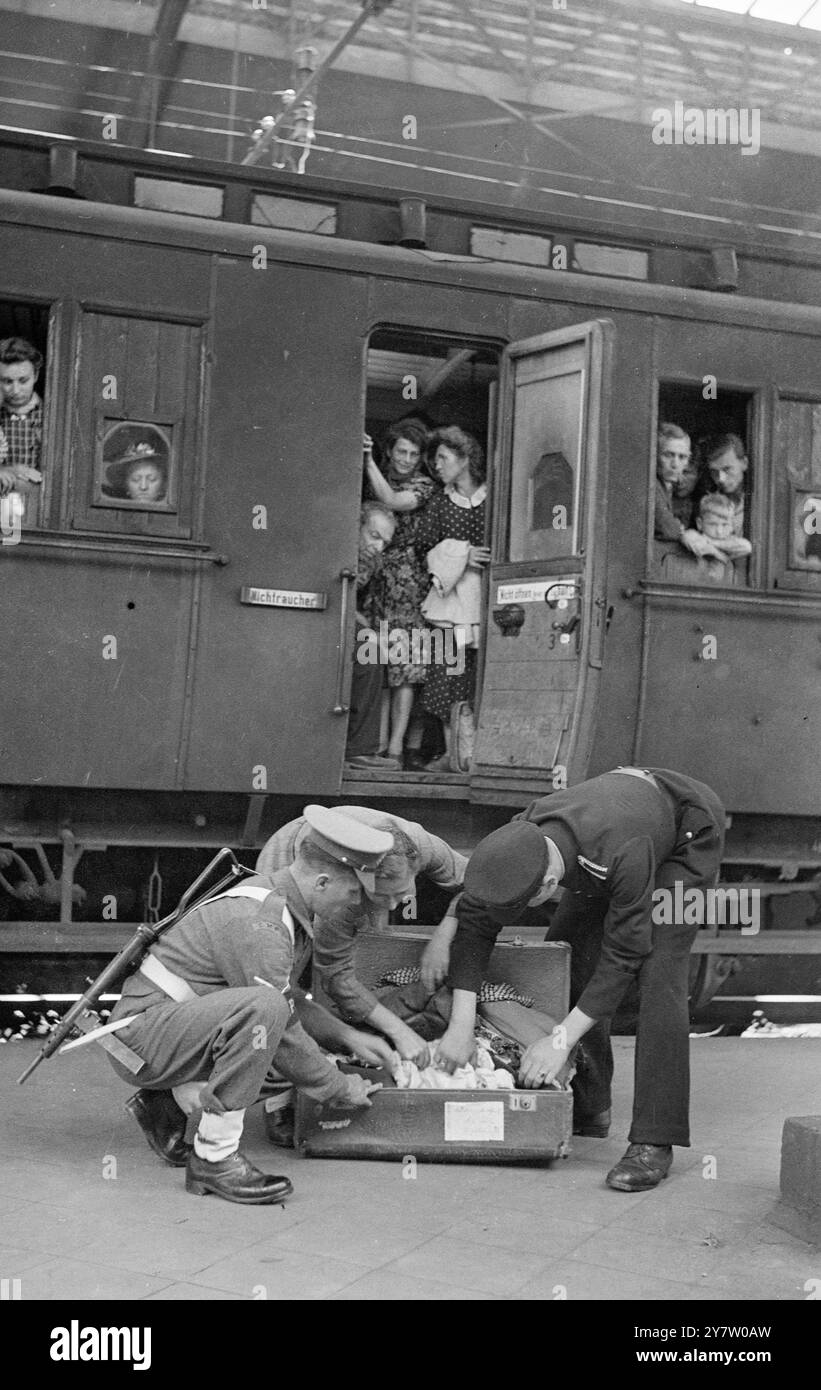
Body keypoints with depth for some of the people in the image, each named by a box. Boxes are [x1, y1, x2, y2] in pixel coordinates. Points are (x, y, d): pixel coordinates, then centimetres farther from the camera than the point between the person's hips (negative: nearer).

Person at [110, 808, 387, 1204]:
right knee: (261, 1008, -33)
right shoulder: (257, 923, -25)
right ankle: (214, 1156, -22)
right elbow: (276, 1021, -22)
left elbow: (290, 1003, 22)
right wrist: (340, 1089, -9)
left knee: (301, 1063, 6)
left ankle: (171, 1101, 11)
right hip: (143, 1033, -10)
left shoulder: (279, 899, 7)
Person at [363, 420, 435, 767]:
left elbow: (392, 501, -15)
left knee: (407, 661, -8)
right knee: (380, 664, 0)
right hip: (376, 579, 3)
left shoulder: (424, 486, 4)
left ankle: (398, 745, -9)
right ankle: (379, 742, 0)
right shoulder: (373, 479, 15)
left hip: (410, 581, -3)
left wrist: (368, 461, -18)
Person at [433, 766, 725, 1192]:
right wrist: (461, 1024, -27)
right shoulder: (515, 844, -29)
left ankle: (653, 1143, -18)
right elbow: (475, 922, -20)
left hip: (688, 831, -6)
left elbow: (621, 958, -35)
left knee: (657, 974, -21)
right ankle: (587, 1108, 12)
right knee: (566, 951, -2)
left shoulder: (624, 854, -45)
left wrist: (561, 1040, -32)